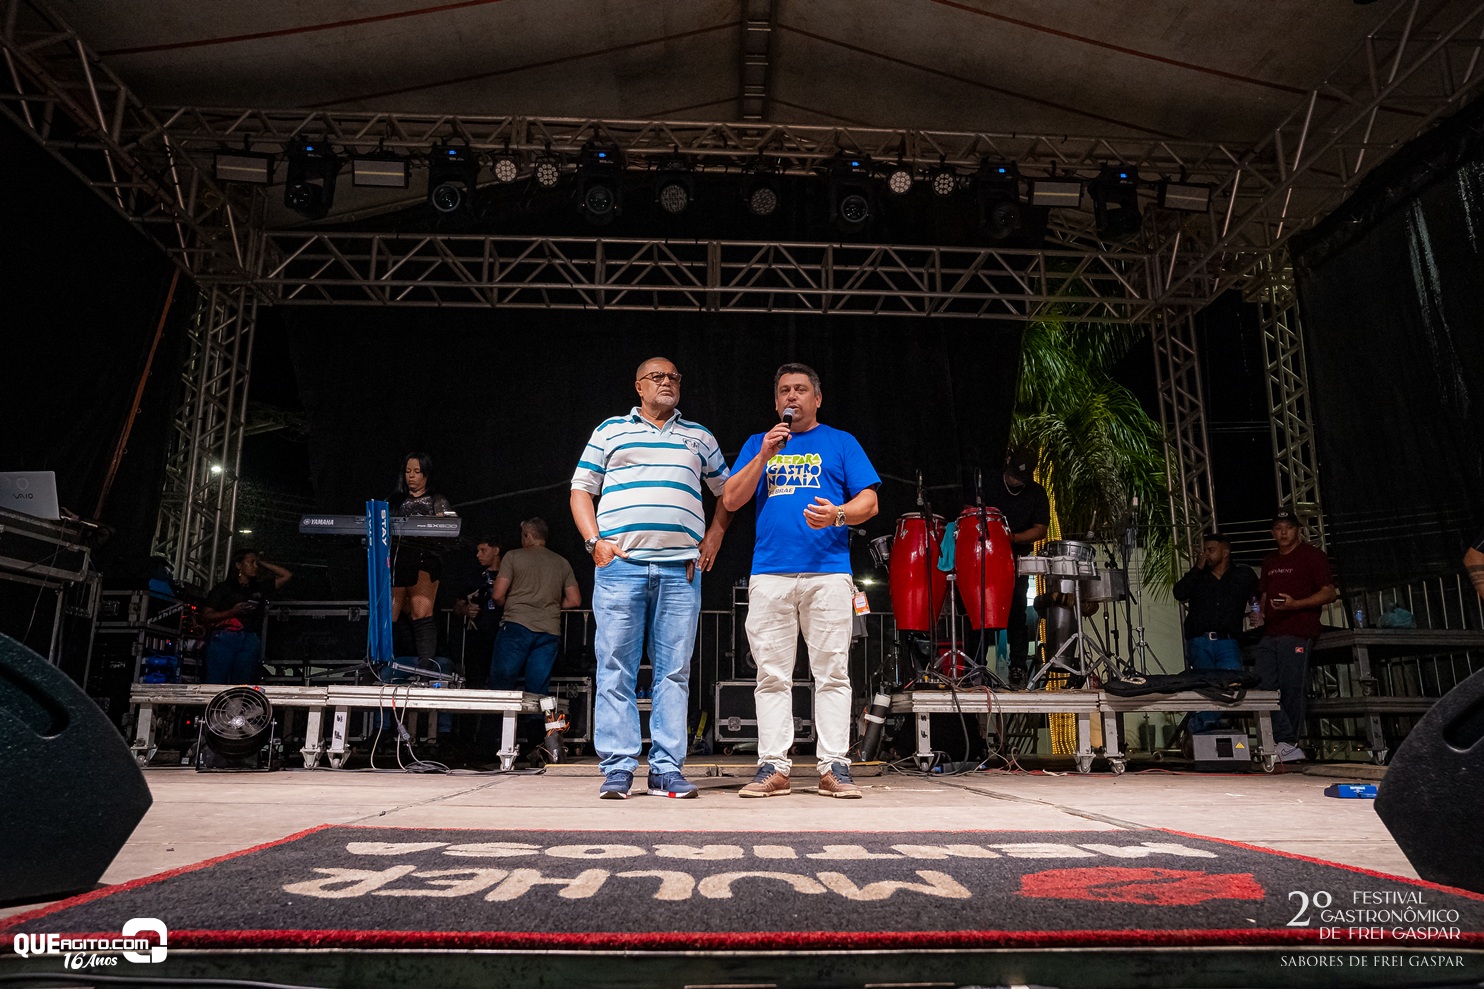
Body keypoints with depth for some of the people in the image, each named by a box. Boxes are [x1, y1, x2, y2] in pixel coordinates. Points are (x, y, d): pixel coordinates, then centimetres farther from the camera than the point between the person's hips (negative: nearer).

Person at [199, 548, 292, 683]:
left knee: (242, 686, -4)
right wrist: (232, 612, -7)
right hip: (224, 638, -3)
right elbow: (206, 616, 6)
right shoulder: (224, 588, 11)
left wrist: (263, 563, 22)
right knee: (215, 683, -10)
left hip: (250, 642, 3)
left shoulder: (260, 588, 22)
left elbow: (286, 575, 24)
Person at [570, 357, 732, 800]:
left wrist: (714, 535, 9)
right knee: (616, 670, -3)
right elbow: (581, 490, 12)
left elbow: (728, 491, 24)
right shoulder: (610, 430, 16)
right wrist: (595, 541, -2)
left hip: (681, 569, 2)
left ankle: (667, 768, 6)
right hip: (619, 564, -1)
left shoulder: (699, 437, 21)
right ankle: (617, 768, 3)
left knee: (675, 671, 1)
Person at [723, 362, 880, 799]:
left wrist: (837, 514, -14)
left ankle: (834, 767, 2)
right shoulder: (758, 444, 20)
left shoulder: (841, 443, 15)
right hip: (769, 574, 2)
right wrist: (764, 456, -1)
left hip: (828, 573, -1)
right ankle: (774, 766, 6)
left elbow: (868, 502, 7)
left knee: (832, 673, -3)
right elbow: (731, 501, 10)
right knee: (772, 676, 1)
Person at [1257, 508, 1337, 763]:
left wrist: (1295, 604, -17)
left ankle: (1287, 744, 4)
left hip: (1297, 634, -6)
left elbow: (1329, 593, -4)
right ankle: (1286, 745, -5)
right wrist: (1261, 612, 11)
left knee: (1291, 689, -5)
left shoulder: (1312, 556, 3)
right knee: (1267, 689, -5)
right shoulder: (1270, 561, 23)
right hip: (1269, 633, 6)